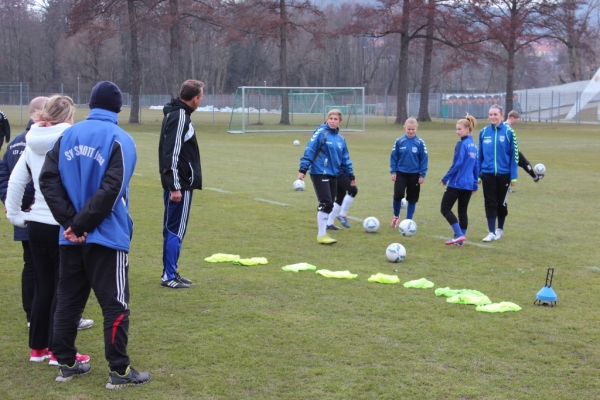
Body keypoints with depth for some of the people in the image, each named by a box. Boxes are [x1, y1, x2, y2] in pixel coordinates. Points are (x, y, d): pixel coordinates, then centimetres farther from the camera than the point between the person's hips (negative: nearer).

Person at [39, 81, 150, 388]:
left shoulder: (68, 136, 7)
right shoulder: (119, 140, -8)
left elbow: (48, 179, -1)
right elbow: (111, 190, -18)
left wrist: (70, 222, -6)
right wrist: (81, 224, -12)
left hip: (70, 238, 5)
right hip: (106, 236, -5)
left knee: (68, 300, 15)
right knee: (115, 305, 2)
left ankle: (66, 364, 22)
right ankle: (119, 371, 4)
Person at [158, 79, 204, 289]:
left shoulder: (176, 114, 13)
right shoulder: (180, 117, -17)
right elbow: (173, 154, -22)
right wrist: (175, 186, -22)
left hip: (177, 184, 10)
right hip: (180, 185, -10)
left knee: (172, 230, 14)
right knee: (176, 231, -4)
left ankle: (170, 273, 22)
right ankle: (169, 276, 2)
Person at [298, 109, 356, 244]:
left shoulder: (340, 138, 12)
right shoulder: (321, 133, -9)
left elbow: (345, 158, 19)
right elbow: (309, 151, -12)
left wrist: (350, 175, 17)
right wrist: (303, 169, -17)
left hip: (333, 175, 7)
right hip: (320, 173, -7)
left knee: (329, 204, 8)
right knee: (326, 203, -12)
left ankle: (323, 232, 18)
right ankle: (321, 235, -5)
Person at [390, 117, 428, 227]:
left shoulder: (420, 143, -6)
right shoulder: (399, 141, -4)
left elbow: (424, 159, -1)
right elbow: (394, 157, 3)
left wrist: (422, 175, -3)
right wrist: (393, 172, -1)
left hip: (414, 175, 0)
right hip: (401, 173, 0)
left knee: (412, 198, 7)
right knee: (397, 195, -11)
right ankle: (396, 216, 14)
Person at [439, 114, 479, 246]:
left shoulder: (462, 144, -13)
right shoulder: (473, 146, 11)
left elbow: (457, 164, -19)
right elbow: (475, 167, 15)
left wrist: (445, 179, -12)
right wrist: (475, 184, 20)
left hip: (457, 183, -8)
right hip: (468, 184, 8)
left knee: (445, 208, 0)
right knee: (463, 211, 13)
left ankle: (459, 235, -8)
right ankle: (460, 238, 14)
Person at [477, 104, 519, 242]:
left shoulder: (509, 132, -6)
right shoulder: (483, 132, 2)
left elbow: (514, 154, -5)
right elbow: (479, 154, 7)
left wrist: (514, 176, -7)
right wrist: (477, 175, 5)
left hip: (503, 174, -1)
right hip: (487, 174, 2)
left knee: (501, 203, 11)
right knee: (490, 203, 0)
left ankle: (500, 229, 29)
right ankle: (492, 232, 4)